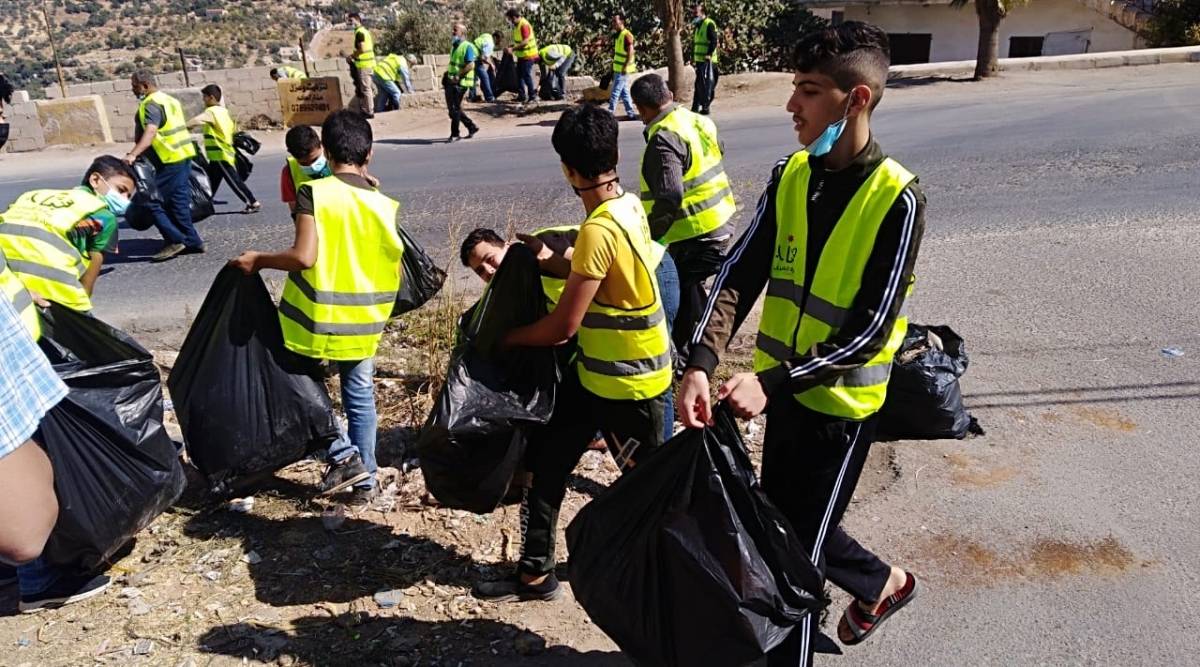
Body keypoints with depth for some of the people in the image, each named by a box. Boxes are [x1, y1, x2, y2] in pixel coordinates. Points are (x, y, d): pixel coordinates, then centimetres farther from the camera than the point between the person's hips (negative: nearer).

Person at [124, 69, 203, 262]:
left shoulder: (152, 104, -13)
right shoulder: (168, 99, 18)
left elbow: (150, 132, -29)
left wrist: (133, 154, -41)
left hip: (171, 161, -10)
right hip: (183, 155, 10)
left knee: (152, 201, -8)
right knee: (179, 202, 14)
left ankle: (175, 240, -9)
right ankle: (191, 241, 19)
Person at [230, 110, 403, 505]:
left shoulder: (313, 193, -12)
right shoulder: (384, 205, -1)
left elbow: (304, 257, -21)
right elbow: (394, 270, 1)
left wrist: (259, 260, -5)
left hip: (315, 317, -3)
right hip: (363, 322, 4)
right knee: (360, 397, 17)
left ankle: (343, 456, 10)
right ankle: (366, 481, 24)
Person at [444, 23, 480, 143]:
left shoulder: (467, 46, -11)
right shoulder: (454, 46, 17)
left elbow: (470, 65, -20)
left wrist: (458, 76, -22)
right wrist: (447, 75, 16)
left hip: (461, 82, -9)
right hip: (451, 81, 9)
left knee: (455, 108, -8)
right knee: (452, 108, 11)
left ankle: (454, 134, 1)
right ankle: (471, 127, 22)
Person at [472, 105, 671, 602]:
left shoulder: (599, 230, -27)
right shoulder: (630, 205, 1)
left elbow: (562, 326, -23)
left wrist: (506, 336, -6)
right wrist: (552, 262, 11)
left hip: (625, 380, -9)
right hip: (596, 371, 9)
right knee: (546, 461, 14)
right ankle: (535, 573, 29)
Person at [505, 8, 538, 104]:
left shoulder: (524, 25, -21)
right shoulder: (516, 25, 9)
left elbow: (525, 42, -26)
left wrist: (513, 49, -27)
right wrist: (511, 46, 7)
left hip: (528, 55, -10)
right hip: (521, 55, 10)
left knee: (527, 75, -6)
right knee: (519, 75, 12)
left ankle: (532, 96, 3)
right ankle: (522, 96, 19)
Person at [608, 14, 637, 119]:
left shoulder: (626, 35, -14)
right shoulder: (618, 35, 14)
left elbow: (630, 52, -20)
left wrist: (625, 67, -23)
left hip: (622, 70, -10)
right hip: (617, 69, 10)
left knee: (615, 92, -8)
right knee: (624, 92, 12)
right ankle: (630, 113, 17)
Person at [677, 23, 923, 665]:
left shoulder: (896, 199, -19)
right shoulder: (790, 175, -1)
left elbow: (870, 329, -20)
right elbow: (740, 273, -9)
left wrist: (772, 383, -28)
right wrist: (700, 364, -23)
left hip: (840, 402, -6)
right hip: (784, 388, 6)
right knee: (783, 522, 23)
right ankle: (882, 581, 49)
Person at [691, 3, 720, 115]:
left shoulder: (709, 24, -10)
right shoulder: (698, 26, 19)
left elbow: (714, 41, -19)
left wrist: (709, 54, -26)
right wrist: (693, 57, 23)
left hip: (707, 60, -9)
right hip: (699, 60, 9)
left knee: (705, 84, -9)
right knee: (698, 84, 11)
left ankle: (705, 107, -3)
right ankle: (696, 107, 16)